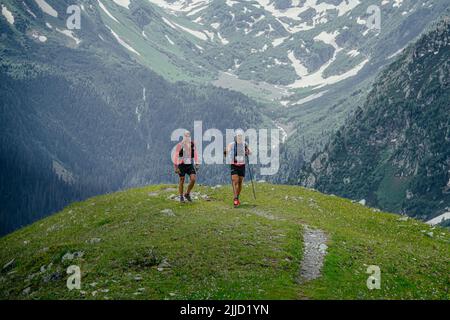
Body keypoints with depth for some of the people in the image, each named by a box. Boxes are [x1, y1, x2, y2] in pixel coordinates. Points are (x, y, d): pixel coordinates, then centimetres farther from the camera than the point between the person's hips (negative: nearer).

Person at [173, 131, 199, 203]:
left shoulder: (192, 144, 1)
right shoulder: (180, 145, -12)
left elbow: (195, 154, 11)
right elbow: (175, 157, -11)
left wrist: (197, 165, 7)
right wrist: (176, 167, -15)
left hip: (190, 165, 3)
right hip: (182, 165, -3)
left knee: (193, 179, -11)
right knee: (182, 181, 4)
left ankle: (187, 194, 9)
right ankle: (181, 197, 20)